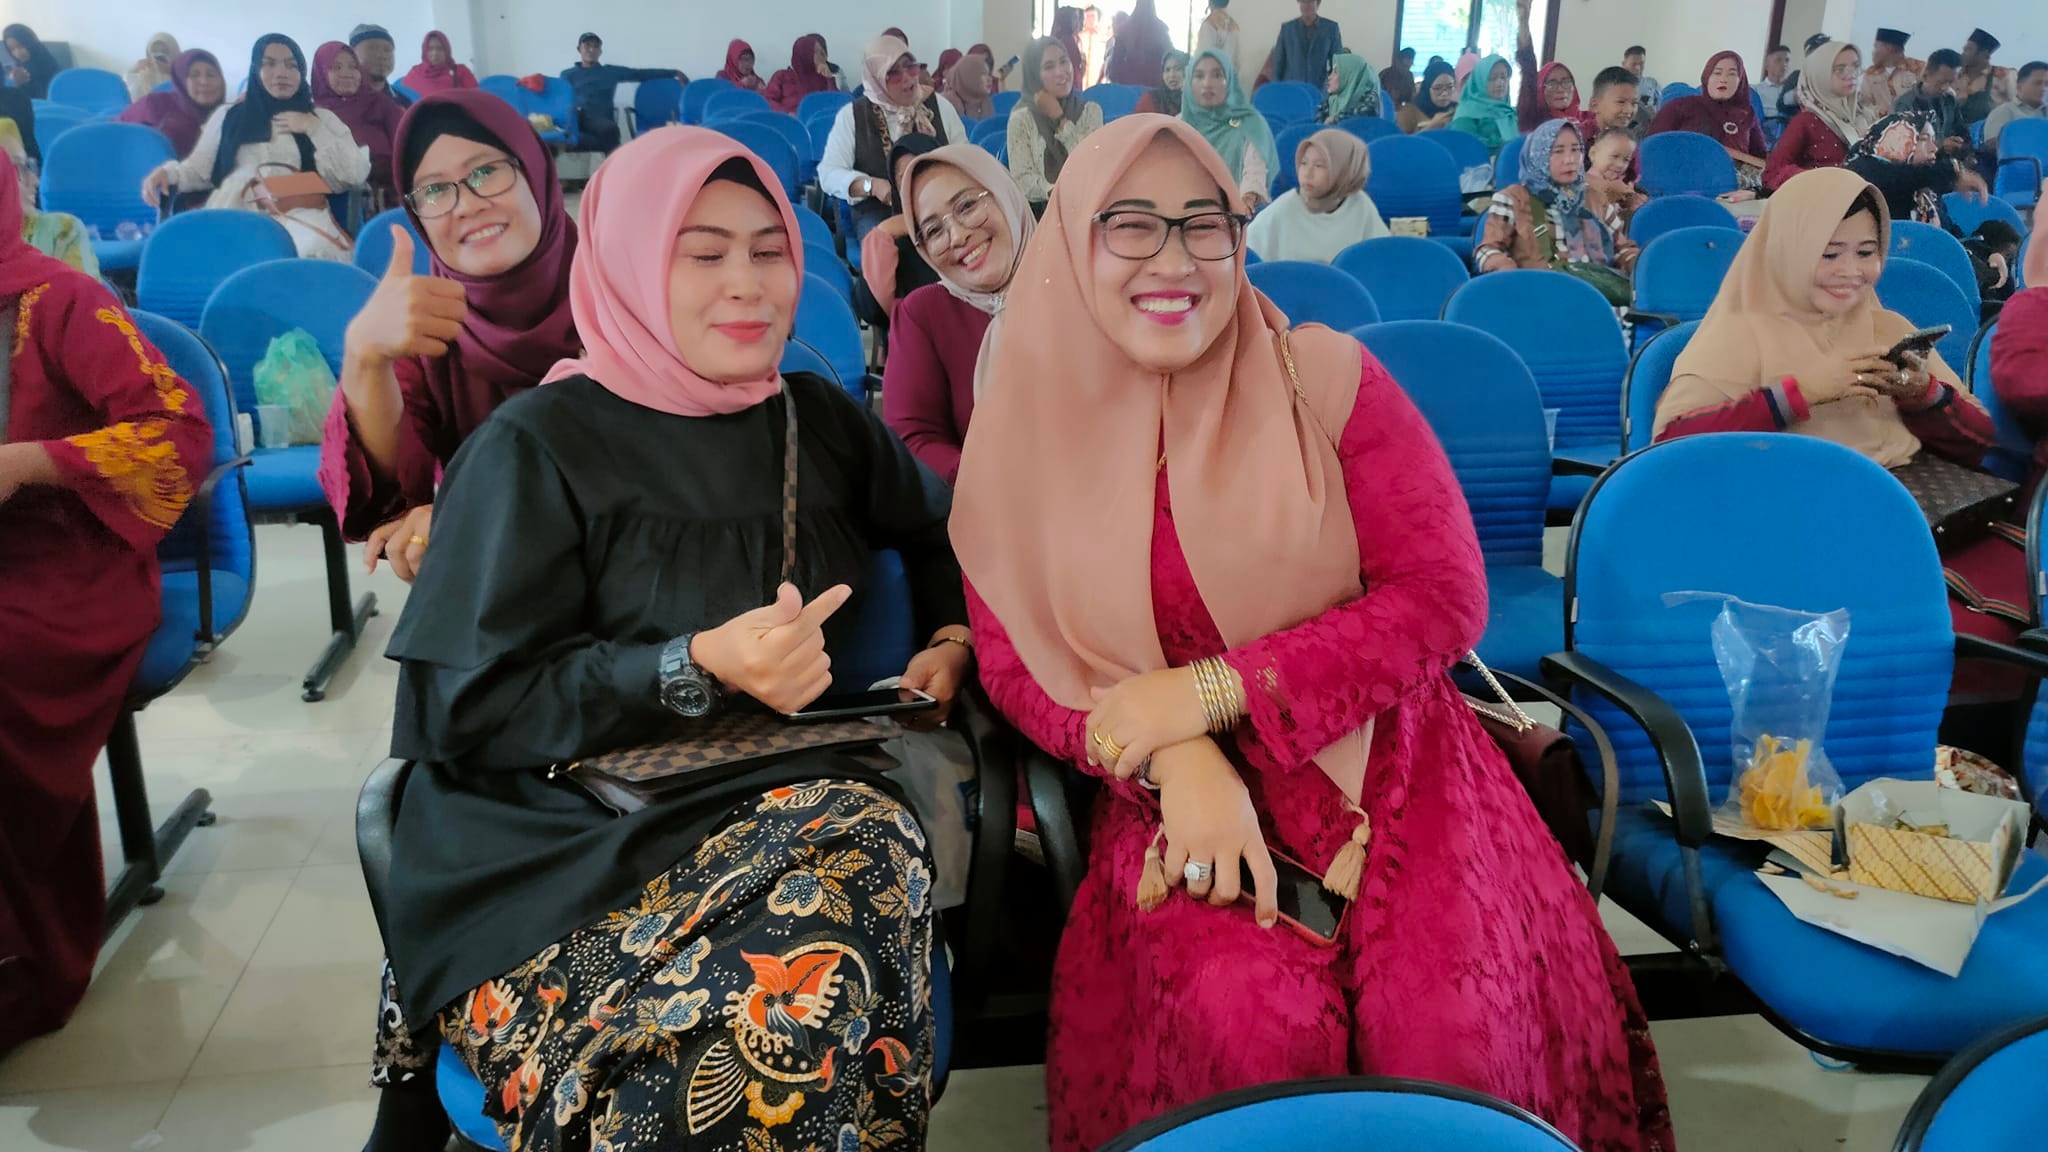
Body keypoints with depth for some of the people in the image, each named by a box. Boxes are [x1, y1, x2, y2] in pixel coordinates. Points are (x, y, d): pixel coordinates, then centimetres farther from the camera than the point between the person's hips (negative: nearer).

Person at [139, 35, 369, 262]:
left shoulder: (322, 118, 23)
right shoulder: (227, 115, 26)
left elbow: (356, 175, 9)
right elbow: (198, 169, 20)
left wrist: (314, 129, 6)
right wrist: (168, 173, 0)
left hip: (298, 212, -1)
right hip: (236, 209, 1)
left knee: (317, 250, -39)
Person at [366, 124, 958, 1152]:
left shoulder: (820, 421, 15)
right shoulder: (538, 447, 0)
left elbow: (943, 536, 31)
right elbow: (465, 707, -6)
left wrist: (952, 642, 8)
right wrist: (699, 670, -19)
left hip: (785, 794, 4)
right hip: (572, 831, -4)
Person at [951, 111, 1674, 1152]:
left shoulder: (1325, 377, -3)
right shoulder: (1031, 426, 1)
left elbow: (1444, 596, -7)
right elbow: (1016, 664, 0)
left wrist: (1213, 690, -17)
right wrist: (1180, 761, -19)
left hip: (1376, 754, 0)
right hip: (1175, 786, 1)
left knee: (1446, 1028, -25)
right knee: (1251, 1020, -28)